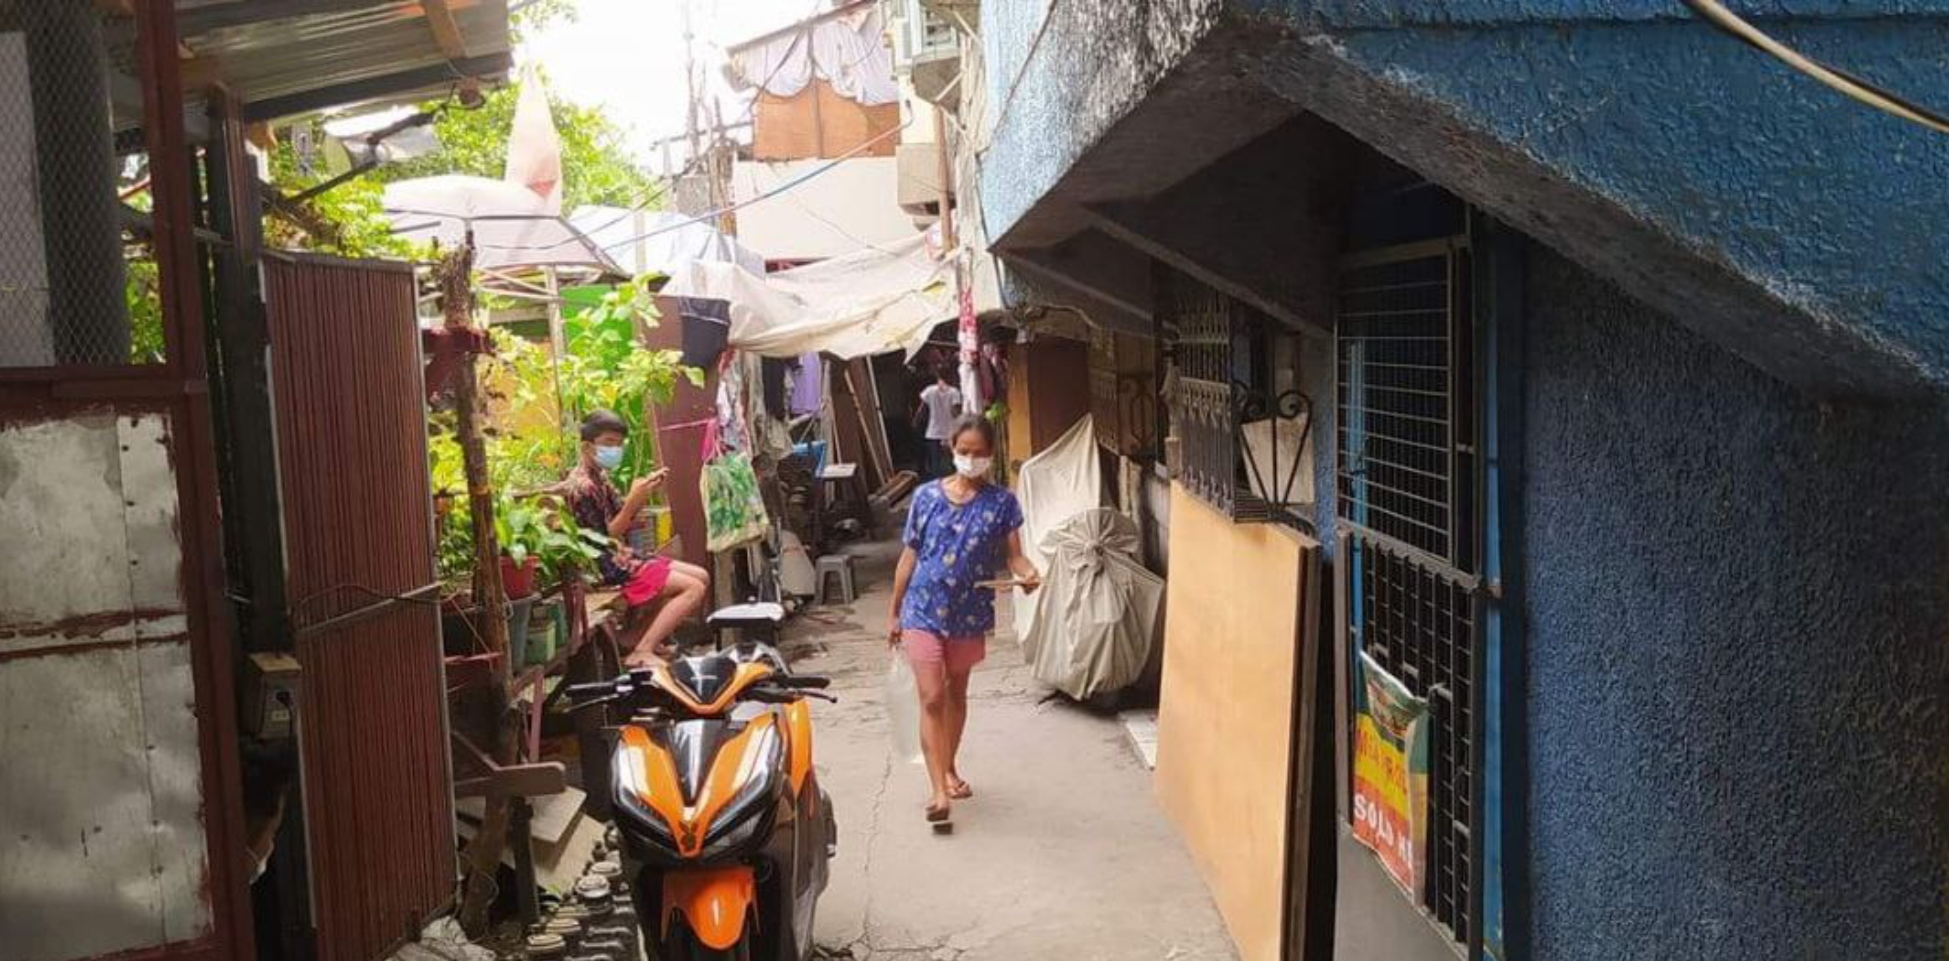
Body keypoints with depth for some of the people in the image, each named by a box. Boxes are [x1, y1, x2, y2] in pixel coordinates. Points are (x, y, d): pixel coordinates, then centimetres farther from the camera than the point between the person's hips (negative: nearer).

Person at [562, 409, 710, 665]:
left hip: (624, 557, 10)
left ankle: (657, 639, 7)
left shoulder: (599, 477, 11)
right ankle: (641, 653, -21)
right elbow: (604, 541, -20)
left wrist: (644, 493, -1)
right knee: (694, 588, -17)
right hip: (609, 567, -10)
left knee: (702, 577, 9)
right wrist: (633, 501, -27)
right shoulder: (581, 487, -19)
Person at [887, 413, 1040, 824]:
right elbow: (909, 557, 2)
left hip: (970, 615, 1)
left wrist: (1028, 573, -31)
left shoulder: (1002, 502, -3)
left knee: (956, 694, 18)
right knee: (932, 699, -8)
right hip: (923, 612, -1)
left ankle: (949, 769, 36)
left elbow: (1014, 555, -7)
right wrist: (894, 613, 6)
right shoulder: (927, 496, -4)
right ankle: (940, 790, -6)